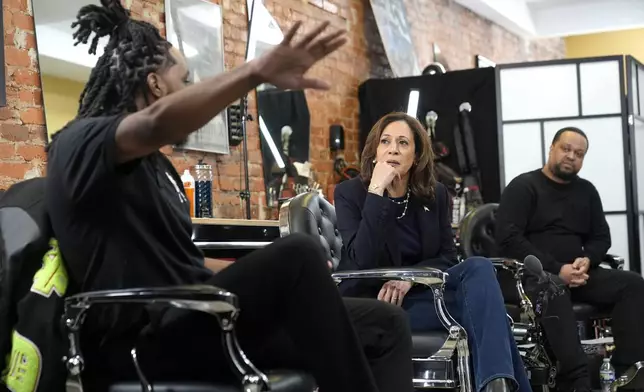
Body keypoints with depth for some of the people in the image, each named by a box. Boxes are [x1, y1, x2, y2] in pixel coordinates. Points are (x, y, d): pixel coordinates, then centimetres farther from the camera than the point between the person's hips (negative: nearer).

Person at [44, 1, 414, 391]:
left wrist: (284, 276, 13)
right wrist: (258, 71, -42)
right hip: (145, 343, -9)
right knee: (299, 253, -29)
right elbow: (159, 122, -31)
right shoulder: (79, 143, -7)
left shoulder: (154, 163, 22)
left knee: (386, 326, -1)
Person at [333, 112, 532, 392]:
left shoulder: (435, 194, 7)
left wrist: (409, 278, -18)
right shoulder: (349, 193, -7)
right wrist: (376, 193, -26)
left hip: (417, 293, 5)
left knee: (478, 267, -28)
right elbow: (362, 261, -21)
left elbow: (447, 257, 4)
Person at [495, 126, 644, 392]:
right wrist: (556, 269, -18)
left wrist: (587, 260, -6)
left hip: (577, 274, 6)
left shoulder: (586, 191, 18)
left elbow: (601, 237, 19)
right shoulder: (523, 186, 1)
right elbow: (508, 238, -11)